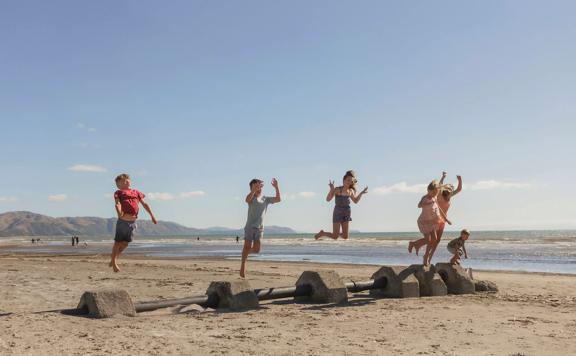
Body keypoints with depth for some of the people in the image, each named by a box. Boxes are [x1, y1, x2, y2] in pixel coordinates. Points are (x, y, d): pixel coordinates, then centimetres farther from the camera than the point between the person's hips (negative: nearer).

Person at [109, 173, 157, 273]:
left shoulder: (136, 192, 17)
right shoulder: (118, 193, 10)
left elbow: (144, 204, 16)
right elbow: (118, 204, -4)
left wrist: (152, 216, 9)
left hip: (133, 222, 4)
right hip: (123, 221, -3)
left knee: (125, 243, 11)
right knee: (118, 242, 5)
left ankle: (114, 259, 26)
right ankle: (113, 262, 14)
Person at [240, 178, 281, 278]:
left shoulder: (266, 199, 9)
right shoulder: (252, 198, -2)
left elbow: (278, 199, 0)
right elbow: (247, 199, -27)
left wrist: (276, 188, -11)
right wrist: (254, 190, -42)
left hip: (260, 227, 3)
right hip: (250, 226, -3)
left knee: (256, 249, -3)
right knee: (247, 245, -11)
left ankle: (246, 251, 30)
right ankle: (243, 266, -1)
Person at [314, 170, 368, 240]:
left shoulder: (351, 191, 4)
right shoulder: (337, 190, -12)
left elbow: (355, 201, 22)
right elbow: (328, 199, -19)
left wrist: (361, 193, 13)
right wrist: (332, 189, -30)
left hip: (347, 213, 5)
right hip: (337, 213, -5)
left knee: (345, 237, 5)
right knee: (334, 237, -4)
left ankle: (338, 232, 39)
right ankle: (322, 233, 24)